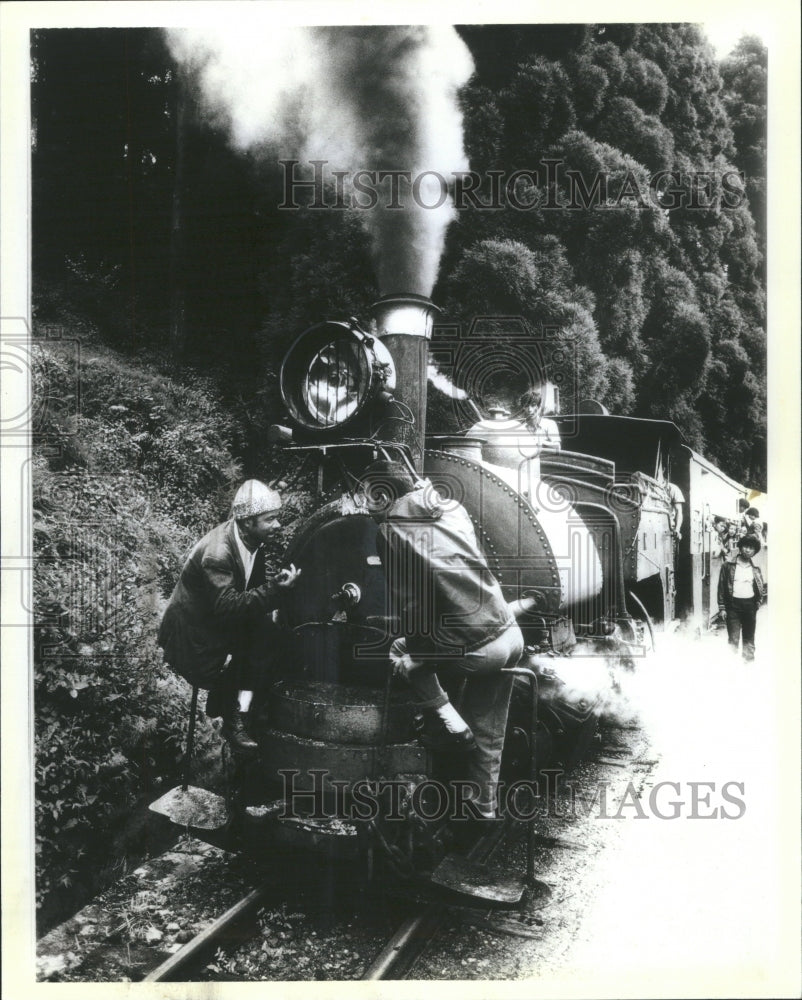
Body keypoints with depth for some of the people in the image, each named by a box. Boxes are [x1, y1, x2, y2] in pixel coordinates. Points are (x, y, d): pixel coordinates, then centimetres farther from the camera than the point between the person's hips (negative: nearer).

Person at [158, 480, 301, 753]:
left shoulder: (252, 540, -5)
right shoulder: (217, 553, -30)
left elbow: (257, 582, 5)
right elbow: (226, 606, -34)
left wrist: (276, 582, -16)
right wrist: (273, 590, -41)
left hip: (219, 623, 7)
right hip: (194, 637, -7)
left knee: (265, 630, -14)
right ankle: (234, 721, 0)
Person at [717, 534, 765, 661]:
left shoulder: (756, 570, 8)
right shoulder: (728, 566, 0)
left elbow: (760, 590, 12)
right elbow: (721, 587, 0)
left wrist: (757, 607, 2)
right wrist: (722, 608, -4)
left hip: (750, 605, 2)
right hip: (733, 605, -2)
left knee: (749, 639, 8)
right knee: (733, 639, -3)